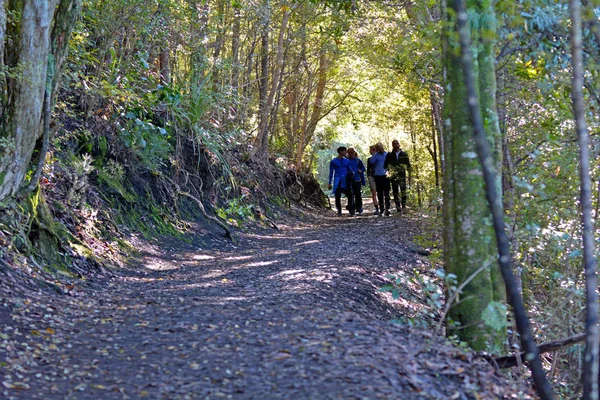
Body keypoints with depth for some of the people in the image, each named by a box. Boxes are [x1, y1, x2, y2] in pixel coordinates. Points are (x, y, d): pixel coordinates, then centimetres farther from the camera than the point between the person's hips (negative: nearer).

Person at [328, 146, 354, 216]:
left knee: (350, 195, -10)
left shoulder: (347, 161, 12)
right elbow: (331, 172, 5)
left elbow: (350, 171, 19)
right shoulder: (333, 161, 4)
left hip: (345, 181, 2)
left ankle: (350, 209, 4)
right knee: (338, 196, -5)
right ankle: (339, 211, 5)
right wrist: (329, 183, 1)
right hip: (337, 181, -2)